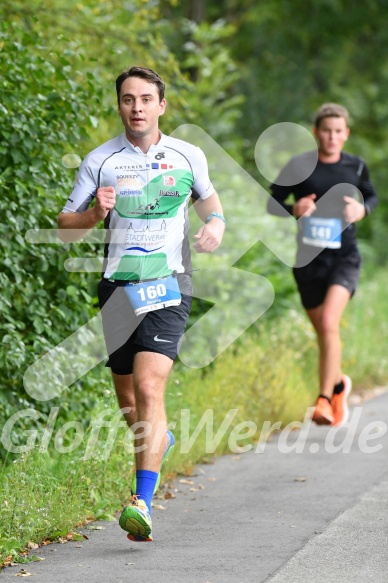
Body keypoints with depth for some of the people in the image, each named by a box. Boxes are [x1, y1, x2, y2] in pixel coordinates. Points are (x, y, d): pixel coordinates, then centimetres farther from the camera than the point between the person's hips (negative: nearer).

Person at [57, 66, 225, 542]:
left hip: (168, 288, -2)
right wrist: (96, 212, -16)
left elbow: (207, 197, 24)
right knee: (128, 404, 10)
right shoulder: (99, 161, 2)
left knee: (149, 388, -20)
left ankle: (142, 502, -25)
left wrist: (216, 223, 2)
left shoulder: (188, 157, 4)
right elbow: (65, 228, 4)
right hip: (118, 288, 2)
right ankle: (160, 439, 46)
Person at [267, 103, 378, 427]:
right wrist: (294, 209, -19)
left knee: (329, 323, -21)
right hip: (309, 259, 1)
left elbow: (372, 196, 18)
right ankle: (339, 384, 40)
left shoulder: (356, 167, 1)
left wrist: (362, 210, -5)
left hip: (344, 257, -1)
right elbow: (273, 204, 3)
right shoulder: (299, 167, -4)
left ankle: (324, 401, -17)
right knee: (323, 331, 12)